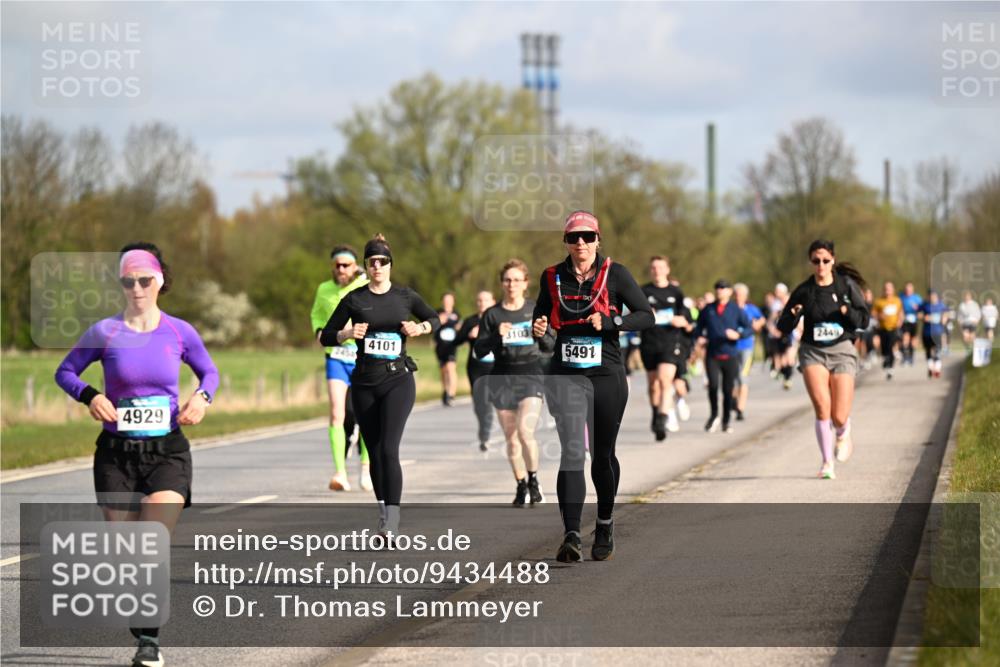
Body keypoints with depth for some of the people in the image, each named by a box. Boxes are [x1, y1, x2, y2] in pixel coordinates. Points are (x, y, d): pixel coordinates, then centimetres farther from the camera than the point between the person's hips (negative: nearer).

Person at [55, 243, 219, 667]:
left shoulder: (180, 332, -1)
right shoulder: (104, 333, -2)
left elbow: (209, 372, 14)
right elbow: (65, 372, 7)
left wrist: (202, 396, -7)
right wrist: (89, 396, -12)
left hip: (168, 452, -1)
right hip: (116, 453, 1)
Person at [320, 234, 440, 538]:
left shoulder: (404, 296, 3)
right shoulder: (354, 299, 2)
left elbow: (434, 319, 19)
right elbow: (326, 336, 4)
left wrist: (420, 328, -3)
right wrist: (348, 334, -15)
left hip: (398, 379, -2)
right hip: (364, 382, 2)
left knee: (389, 449, -16)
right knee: (374, 453, 9)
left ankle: (392, 521, -21)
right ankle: (383, 510, 25)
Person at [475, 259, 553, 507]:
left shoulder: (536, 310, 4)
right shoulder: (492, 315, 4)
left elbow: (551, 345, 7)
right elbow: (480, 350, 1)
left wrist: (541, 333, -14)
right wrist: (497, 336, -16)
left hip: (531, 376, -2)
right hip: (502, 378, 2)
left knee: (525, 431, -19)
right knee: (511, 438, 5)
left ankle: (533, 480, 0)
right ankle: (521, 485, 19)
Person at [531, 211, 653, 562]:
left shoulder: (614, 274, -1)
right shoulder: (553, 277, 6)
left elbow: (646, 316, -1)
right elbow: (541, 314, 20)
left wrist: (609, 322, -16)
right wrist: (539, 328, -3)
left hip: (607, 375, 0)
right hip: (566, 375, 0)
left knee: (603, 453, 11)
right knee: (572, 450, -14)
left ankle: (605, 526, 32)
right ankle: (571, 536, -21)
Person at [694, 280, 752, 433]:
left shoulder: (736, 310, 3)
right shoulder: (708, 310, 7)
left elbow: (749, 328, 4)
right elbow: (699, 327, 18)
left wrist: (738, 335, -15)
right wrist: (700, 337, -3)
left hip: (730, 356, 0)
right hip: (712, 355, 0)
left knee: (728, 389, 4)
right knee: (713, 384, -18)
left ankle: (726, 421, 20)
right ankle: (714, 415, 5)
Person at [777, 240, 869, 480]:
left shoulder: (847, 285, 0)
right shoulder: (804, 291, 1)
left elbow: (864, 321, 1)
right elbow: (783, 327, 4)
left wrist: (848, 312, -19)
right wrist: (793, 315, -18)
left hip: (842, 351, 0)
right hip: (813, 352, 0)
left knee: (839, 417, -5)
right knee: (822, 406, -21)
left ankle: (843, 435, 34)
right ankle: (827, 462, -8)